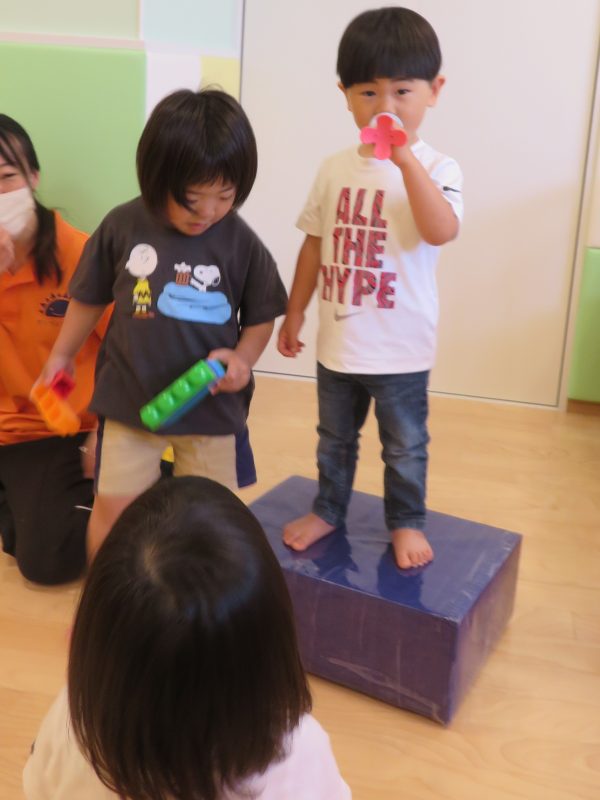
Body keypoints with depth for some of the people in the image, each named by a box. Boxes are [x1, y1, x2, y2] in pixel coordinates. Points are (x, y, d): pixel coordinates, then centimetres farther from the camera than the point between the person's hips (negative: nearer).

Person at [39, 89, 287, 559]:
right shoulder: (123, 227, -10)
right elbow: (91, 298, 5)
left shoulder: (243, 244, -12)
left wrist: (241, 359, -18)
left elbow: (261, 317, 0)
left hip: (213, 405, 0)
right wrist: (62, 354, 15)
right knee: (113, 508, 6)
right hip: (129, 398, 0)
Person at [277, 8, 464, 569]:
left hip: (400, 349, -4)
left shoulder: (437, 168, -12)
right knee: (334, 439, 22)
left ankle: (406, 523, 34)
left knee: (404, 446, 14)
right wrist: (294, 313, 10)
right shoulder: (335, 170, 0)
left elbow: (441, 231, -31)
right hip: (337, 341, 4)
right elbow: (315, 245, 8)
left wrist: (405, 159, -35)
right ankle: (328, 510, 41)